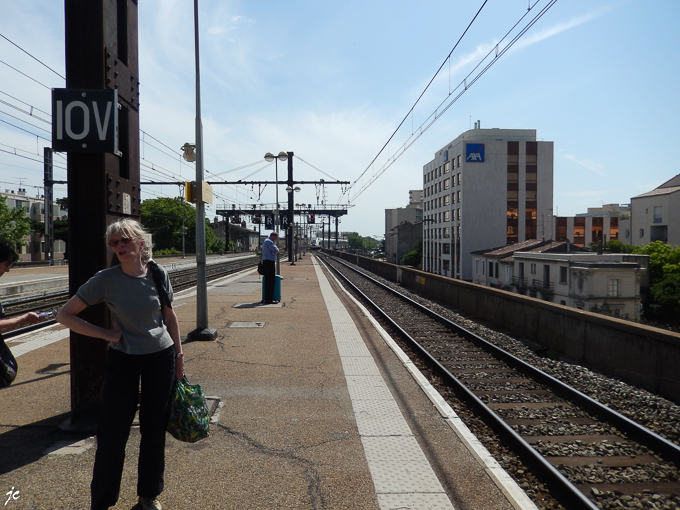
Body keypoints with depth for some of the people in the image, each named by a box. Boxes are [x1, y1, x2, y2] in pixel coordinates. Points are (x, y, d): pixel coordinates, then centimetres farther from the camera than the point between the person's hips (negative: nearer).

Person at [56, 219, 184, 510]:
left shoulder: (158, 275, -5)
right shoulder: (106, 279, -11)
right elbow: (65, 315, -5)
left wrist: (178, 355, 7)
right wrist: (105, 334, -11)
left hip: (161, 359, 2)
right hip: (122, 361, -1)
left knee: (154, 430, 11)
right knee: (113, 431, 4)